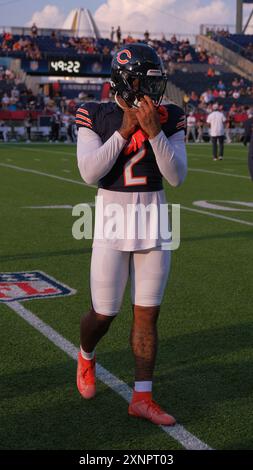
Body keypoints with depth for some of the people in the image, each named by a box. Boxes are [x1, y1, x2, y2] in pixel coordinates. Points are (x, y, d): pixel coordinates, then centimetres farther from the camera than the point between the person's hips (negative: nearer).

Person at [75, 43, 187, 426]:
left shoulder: (168, 119, 1)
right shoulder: (96, 117, -5)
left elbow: (177, 176, -9)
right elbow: (90, 173, -17)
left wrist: (153, 130, -19)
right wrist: (126, 129, -19)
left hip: (154, 222, 3)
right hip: (112, 222, -2)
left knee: (148, 314, 5)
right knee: (104, 314, 4)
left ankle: (142, 397, 15)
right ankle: (86, 357, 38)